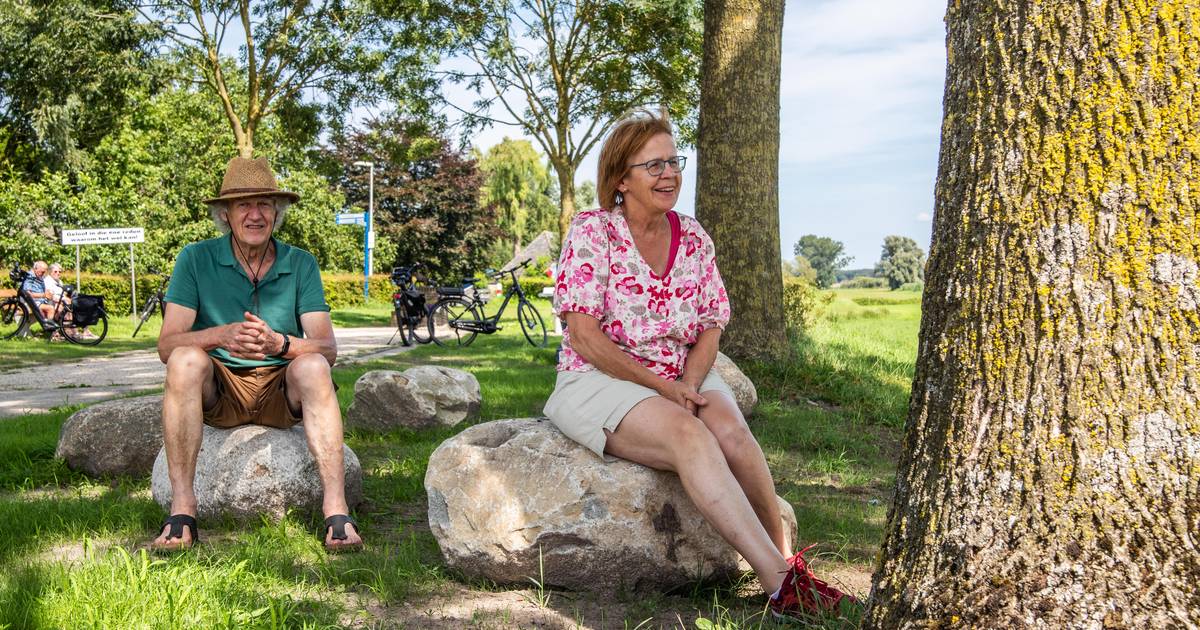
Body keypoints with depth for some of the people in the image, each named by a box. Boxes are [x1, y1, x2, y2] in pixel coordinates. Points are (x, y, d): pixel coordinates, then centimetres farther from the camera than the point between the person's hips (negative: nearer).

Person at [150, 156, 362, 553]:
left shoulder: (300, 264, -2)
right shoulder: (196, 260, -4)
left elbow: (328, 349, -11)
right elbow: (167, 345, -13)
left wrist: (279, 343, -32)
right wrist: (220, 335, -34)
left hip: (281, 394, 0)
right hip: (217, 394, 0)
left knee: (312, 366, -31)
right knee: (186, 360, -30)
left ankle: (336, 510, -34)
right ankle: (181, 509, -28)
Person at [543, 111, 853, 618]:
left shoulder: (693, 238, 7)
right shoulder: (591, 232, -8)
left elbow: (710, 329, 8)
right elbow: (585, 337, -14)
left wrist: (689, 385, -13)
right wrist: (663, 388, -18)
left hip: (683, 380, 5)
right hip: (600, 382, -4)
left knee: (732, 433, -28)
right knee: (688, 435, -33)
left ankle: (785, 557, -14)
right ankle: (781, 583, -38)